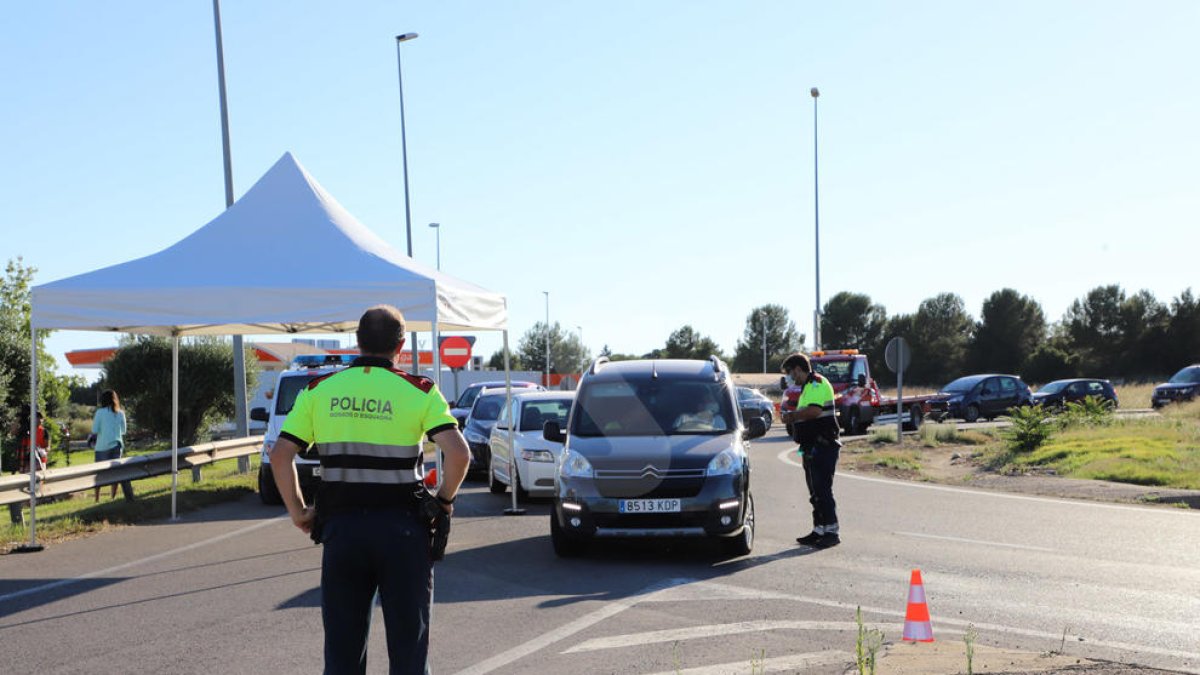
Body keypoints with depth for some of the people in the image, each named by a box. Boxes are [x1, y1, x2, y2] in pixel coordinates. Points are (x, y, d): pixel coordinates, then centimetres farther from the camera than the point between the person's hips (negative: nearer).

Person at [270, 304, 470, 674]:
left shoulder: (319, 390, 5)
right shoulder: (419, 391, -3)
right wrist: (445, 499, 2)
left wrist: (298, 512, 9)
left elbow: (280, 456, -1)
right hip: (402, 529, -2)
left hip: (340, 528, 2)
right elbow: (458, 453, -14)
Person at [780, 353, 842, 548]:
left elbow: (814, 410, -26)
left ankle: (831, 532, -9)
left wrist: (792, 415, -13)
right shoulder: (808, 386, 21)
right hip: (812, 447, 11)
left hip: (823, 446, -11)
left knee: (822, 490, -11)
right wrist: (793, 417, 10)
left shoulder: (817, 383, -12)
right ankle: (819, 530, 19)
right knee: (815, 492, 13)